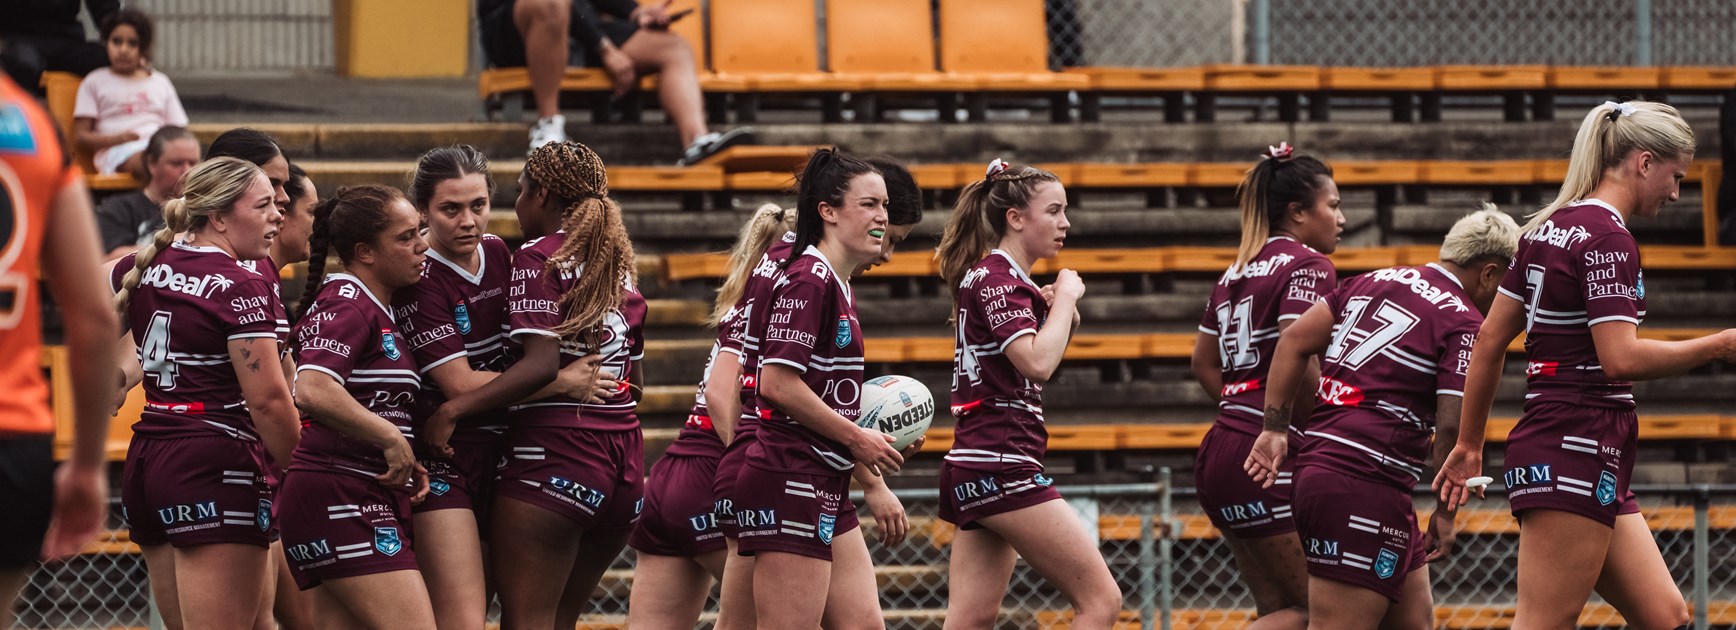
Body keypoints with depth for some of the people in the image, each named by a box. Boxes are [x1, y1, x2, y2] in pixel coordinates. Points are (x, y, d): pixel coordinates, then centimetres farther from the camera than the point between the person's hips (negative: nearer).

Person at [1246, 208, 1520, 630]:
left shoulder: (1375, 282, 16)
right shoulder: (1464, 324, -6)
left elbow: (1294, 340, 13)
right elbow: (1452, 428, -13)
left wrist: (1274, 429, 13)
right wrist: (1445, 514, -1)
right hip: (1364, 487, -9)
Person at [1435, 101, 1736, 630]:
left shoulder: (1548, 228, 16)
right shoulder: (1608, 238, -12)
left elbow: (1490, 339, 19)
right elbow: (1620, 358, -21)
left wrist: (1469, 444, 23)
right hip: (1577, 452, -10)